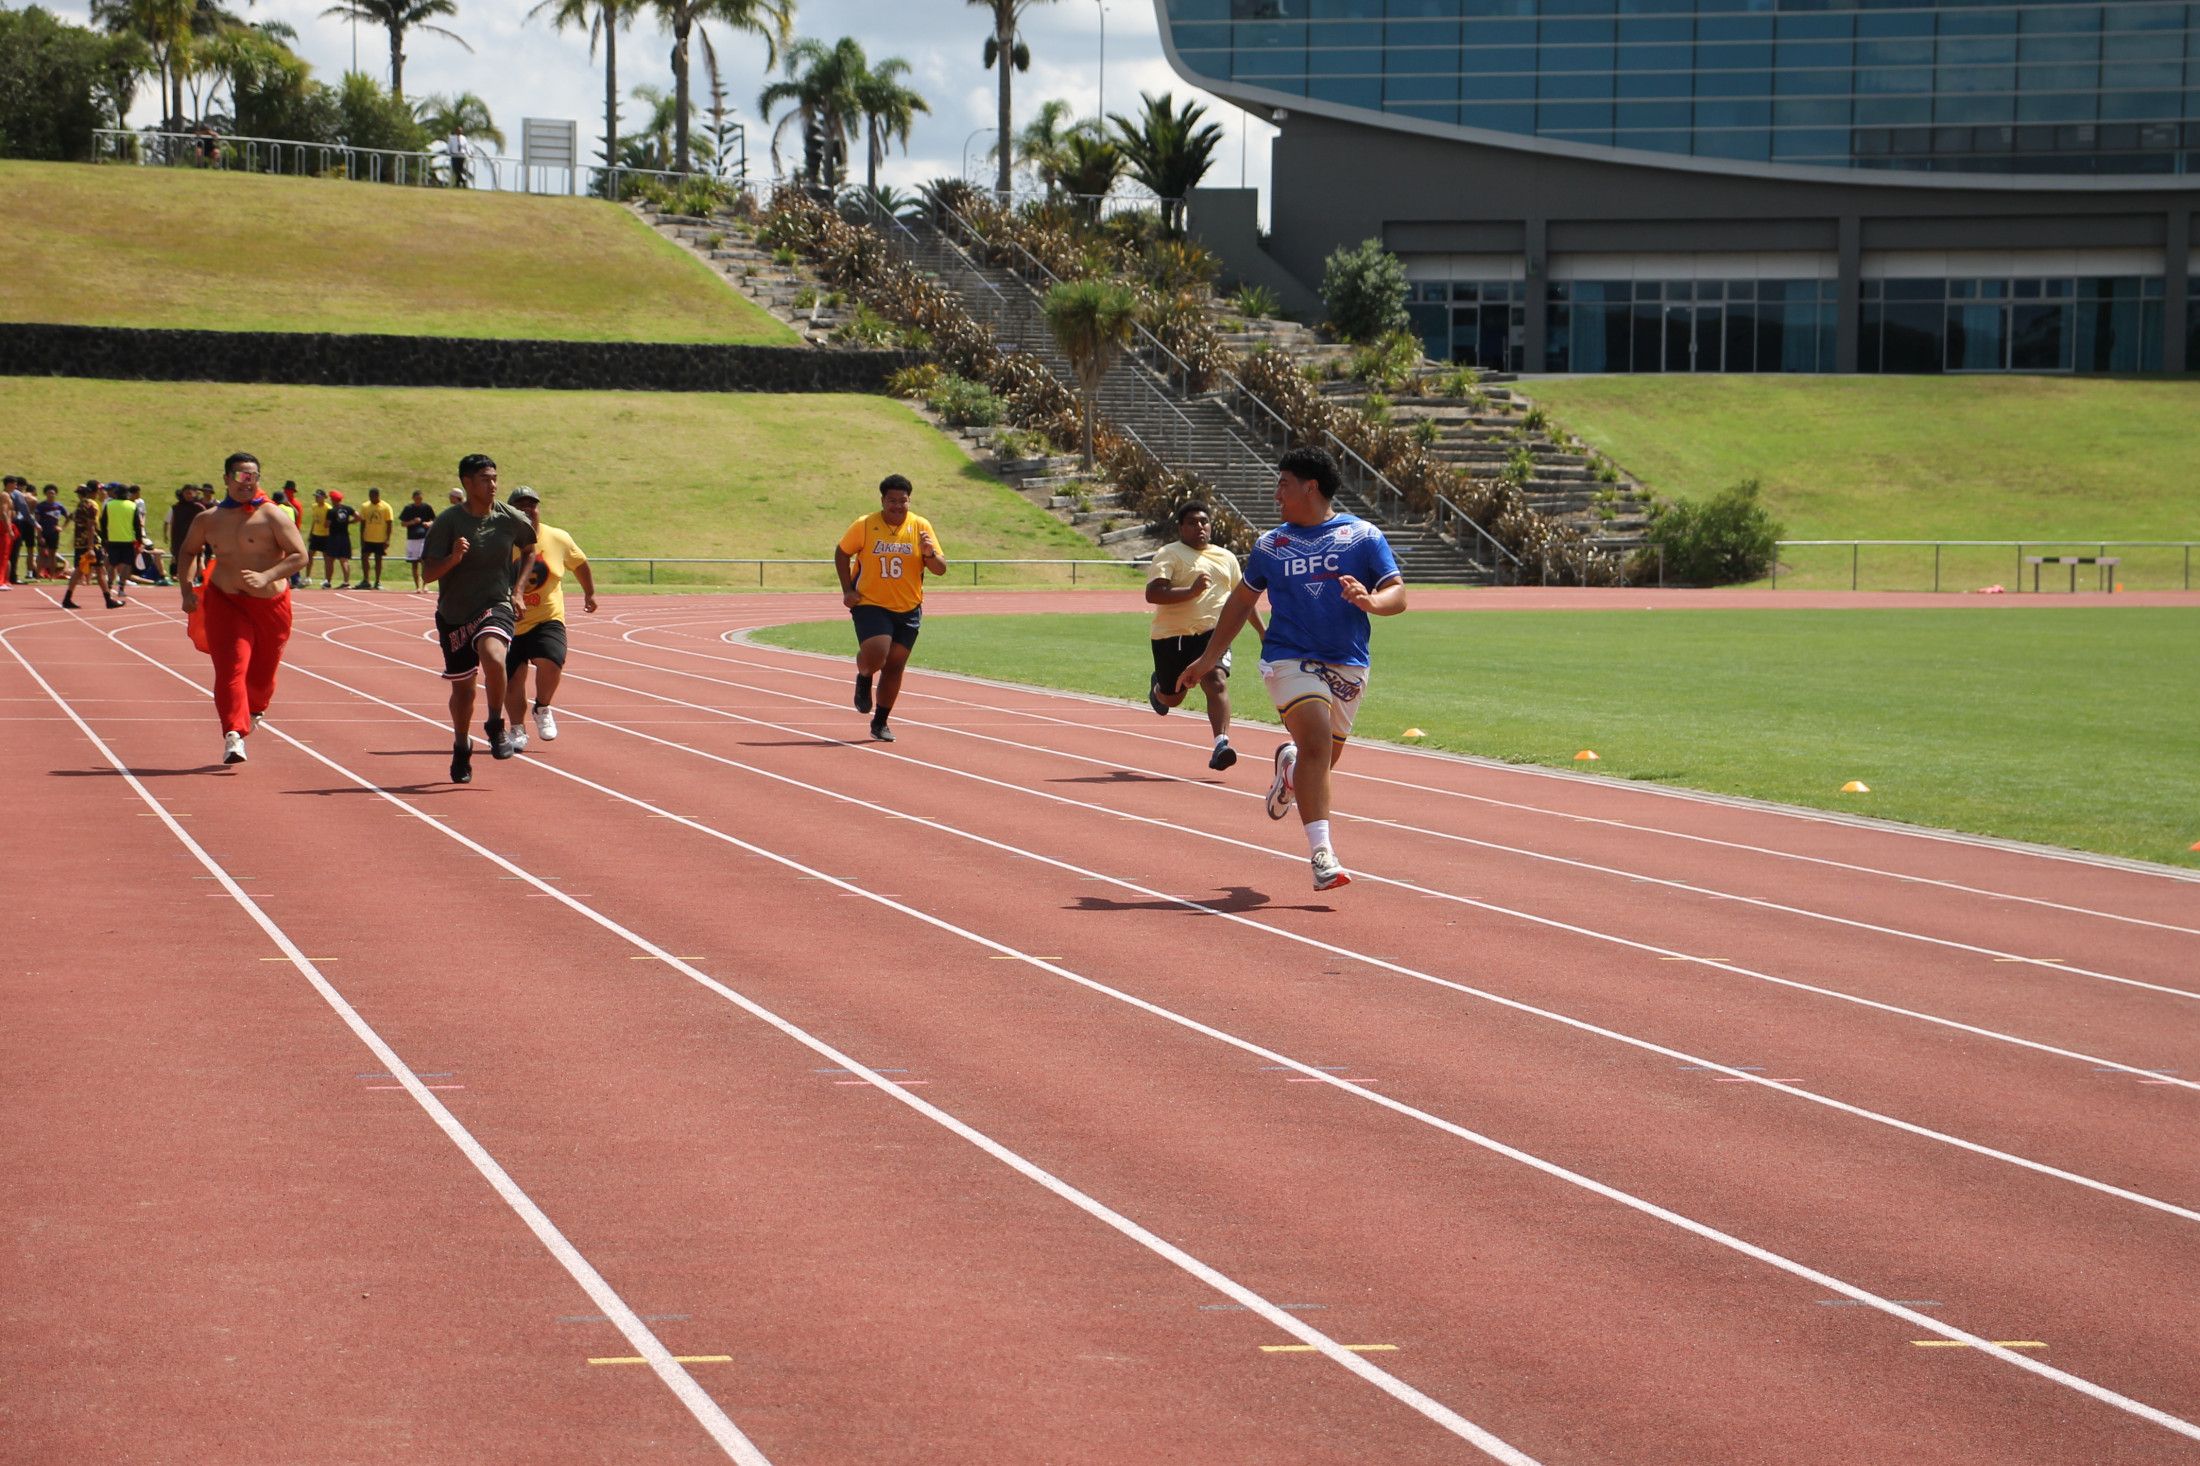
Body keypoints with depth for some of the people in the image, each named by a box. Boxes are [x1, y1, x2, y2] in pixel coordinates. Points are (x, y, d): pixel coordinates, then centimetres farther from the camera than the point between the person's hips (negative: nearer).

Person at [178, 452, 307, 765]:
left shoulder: (273, 516, -8)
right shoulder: (208, 520, 4)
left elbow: (300, 556, -13)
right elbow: (188, 551, 22)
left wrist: (266, 577, -27)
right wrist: (187, 589, 8)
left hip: (270, 604, -1)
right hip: (225, 603, 1)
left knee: (261, 673, 14)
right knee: (231, 668, -18)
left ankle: (255, 708, 48)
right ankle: (234, 734, -28)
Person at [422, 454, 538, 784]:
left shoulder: (511, 519, -3)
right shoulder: (448, 522, -10)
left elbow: (530, 550, 19)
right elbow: (427, 574, -11)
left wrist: (517, 590, 7)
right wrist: (453, 558, -30)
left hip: (496, 606, 0)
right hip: (454, 613, 0)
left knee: (492, 656, -32)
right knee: (462, 688, 9)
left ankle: (496, 727, -11)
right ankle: (461, 750, 34)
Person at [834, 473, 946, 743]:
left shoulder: (921, 527, -1)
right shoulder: (865, 526, -6)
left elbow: (941, 569, 0)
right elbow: (842, 553, 8)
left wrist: (929, 554, -22)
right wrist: (847, 590, -1)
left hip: (908, 609, 2)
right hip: (870, 604, -2)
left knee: (894, 666, 4)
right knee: (875, 655, -22)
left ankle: (880, 722, 19)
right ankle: (864, 680, 15)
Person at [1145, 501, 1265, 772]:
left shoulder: (1226, 558, 14)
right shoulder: (1169, 554, -4)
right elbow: (1152, 594, -18)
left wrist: (1262, 631, 24)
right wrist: (1192, 591, -27)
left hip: (1212, 632, 3)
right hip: (1173, 636, -2)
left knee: (1217, 681, -23)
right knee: (1173, 697, 10)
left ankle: (1221, 743, -31)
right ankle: (1158, 686, 47)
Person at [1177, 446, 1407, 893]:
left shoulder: (1363, 537, 2)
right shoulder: (1270, 545, 9)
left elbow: (1397, 594, -4)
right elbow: (1242, 600, 21)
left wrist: (1369, 600, -26)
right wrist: (1209, 659, 21)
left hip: (1347, 665, 1)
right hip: (1289, 659, -1)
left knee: (1324, 755, 10)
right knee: (1317, 741, -23)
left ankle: (1290, 765, 50)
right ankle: (1321, 855, -28)